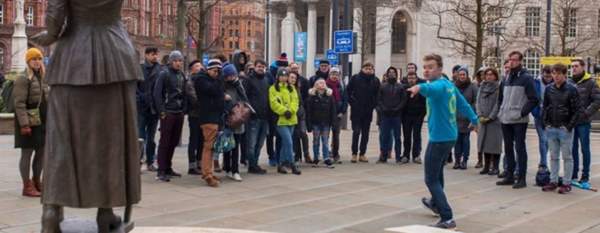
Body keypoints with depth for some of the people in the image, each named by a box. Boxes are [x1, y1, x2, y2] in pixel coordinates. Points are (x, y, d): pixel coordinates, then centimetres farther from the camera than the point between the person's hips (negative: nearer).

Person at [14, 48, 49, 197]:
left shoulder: (42, 78, 14)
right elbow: (19, 103, -17)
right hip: (28, 122, -8)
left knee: (42, 152, 11)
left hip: (42, 122, 8)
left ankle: (37, 182, 22)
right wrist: (24, 124, -24)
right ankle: (27, 186, 3)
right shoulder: (23, 79, -11)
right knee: (27, 153, -2)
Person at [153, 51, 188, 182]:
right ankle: (161, 171, -3)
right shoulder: (164, 74, -6)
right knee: (164, 142, -5)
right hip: (168, 112, -6)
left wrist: (184, 108, 9)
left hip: (179, 113, 6)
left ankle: (168, 168, 20)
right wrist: (162, 111, -13)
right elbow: (157, 93, -10)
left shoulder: (182, 75, 14)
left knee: (174, 142, 10)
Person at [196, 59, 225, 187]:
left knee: (210, 145, 11)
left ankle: (206, 172, 16)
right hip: (208, 117, -9)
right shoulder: (202, 79, -5)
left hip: (215, 117, 9)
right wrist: (218, 79, -9)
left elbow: (220, 93, 27)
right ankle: (208, 175, -14)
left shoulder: (214, 80, 22)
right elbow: (214, 90, -18)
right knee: (209, 145, -12)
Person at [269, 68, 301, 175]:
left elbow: (295, 101, 5)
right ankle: (292, 164, -8)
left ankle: (281, 164, 19)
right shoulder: (273, 88, -1)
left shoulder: (291, 88, 14)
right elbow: (274, 103, -10)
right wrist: (284, 111, -17)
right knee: (289, 142, -13)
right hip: (281, 119, -5)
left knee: (285, 143, 10)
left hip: (291, 119, 5)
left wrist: (290, 111, -12)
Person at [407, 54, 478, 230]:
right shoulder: (450, 85, 11)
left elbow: (431, 88, -44)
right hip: (450, 136, 10)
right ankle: (436, 203, 52)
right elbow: (463, 104, 22)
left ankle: (447, 219, -12)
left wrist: (420, 87, -65)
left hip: (439, 138, -10)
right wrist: (474, 120, 36)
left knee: (431, 180, -6)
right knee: (438, 172, 30)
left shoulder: (440, 85, -19)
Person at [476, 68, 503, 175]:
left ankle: (495, 167, 1)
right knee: (484, 142, 7)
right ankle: (486, 166, 14)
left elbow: (498, 104, -11)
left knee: (494, 143, -4)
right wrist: (480, 116, -4)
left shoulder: (499, 87, -5)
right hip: (483, 120, 6)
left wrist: (490, 117, -14)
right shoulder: (482, 87, 13)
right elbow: (478, 101, 9)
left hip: (495, 120, -6)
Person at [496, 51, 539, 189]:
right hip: (505, 120, 7)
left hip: (519, 120, -7)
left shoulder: (526, 78, -6)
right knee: (508, 148, 11)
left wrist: (522, 112, -16)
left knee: (520, 148, -4)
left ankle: (522, 178, 0)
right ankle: (509, 176, 19)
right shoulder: (506, 78, 14)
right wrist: (501, 111, 13)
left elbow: (533, 99, -11)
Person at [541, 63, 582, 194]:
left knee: (567, 157, 3)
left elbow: (578, 110, -8)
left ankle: (567, 183, 9)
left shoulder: (571, 89, -7)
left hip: (565, 129, -4)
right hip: (551, 128, 5)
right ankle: (553, 181, 20)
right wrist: (545, 123, 5)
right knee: (553, 156, 12)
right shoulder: (549, 89, 6)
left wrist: (570, 126, -12)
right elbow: (545, 107, 15)